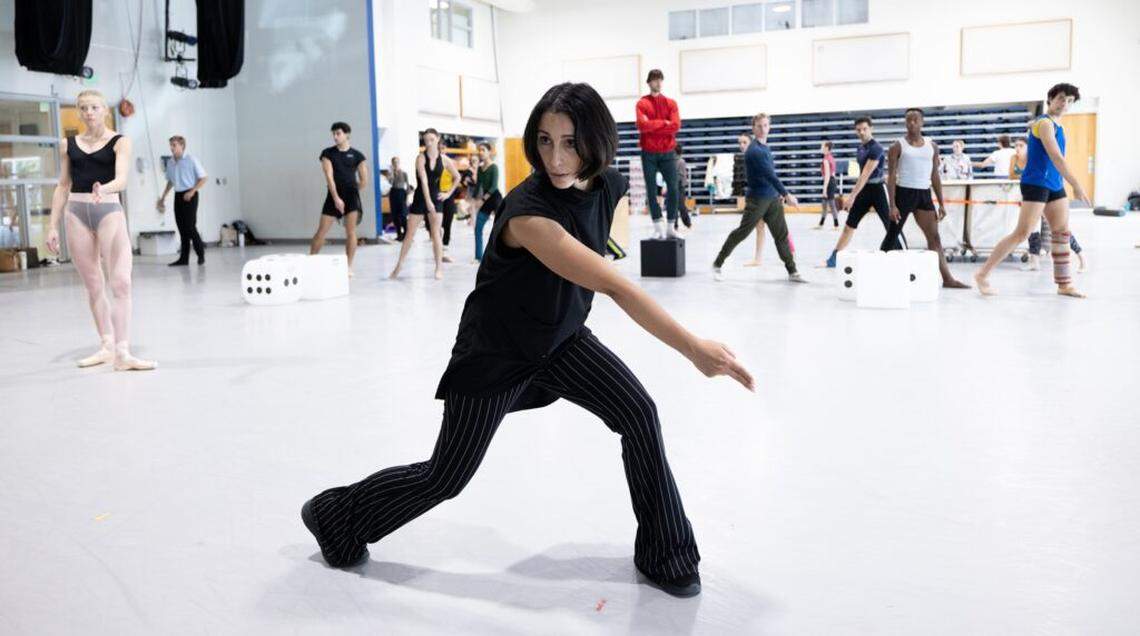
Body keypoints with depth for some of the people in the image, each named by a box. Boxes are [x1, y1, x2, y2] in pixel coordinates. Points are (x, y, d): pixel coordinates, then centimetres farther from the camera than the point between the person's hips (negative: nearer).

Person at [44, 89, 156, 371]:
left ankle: (122, 352, -16)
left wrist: (104, 189, -36)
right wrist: (53, 225, 10)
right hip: (77, 213, 4)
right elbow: (63, 186, 14)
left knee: (120, 282, -14)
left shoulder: (119, 142, 0)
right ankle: (107, 346, 18)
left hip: (110, 211, -4)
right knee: (93, 285, 8)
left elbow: (122, 179, -14)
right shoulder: (68, 144, 11)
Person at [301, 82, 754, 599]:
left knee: (639, 414, -13)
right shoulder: (528, 212, -35)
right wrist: (692, 347, -47)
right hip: (495, 350, -6)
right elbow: (614, 287, -43)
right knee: (445, 478, 4)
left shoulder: (610, 187, -11)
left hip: (561, 338, 6)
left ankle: (665, 554, 4)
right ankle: (336, 517, 30)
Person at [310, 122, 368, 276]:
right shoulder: (328, 153, 3)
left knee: (351, 231, -8)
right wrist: (336, 198, -17)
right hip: (334, 196, 0)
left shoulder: (356, 155, 5)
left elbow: (364, 181, 9)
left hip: (351, 195, 0)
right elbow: (329, 177, -7)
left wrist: (351, 193, 10)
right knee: (321, 231, 0)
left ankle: (349, 267, 1)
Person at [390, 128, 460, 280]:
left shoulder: (444, 159, -1)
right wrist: (428, 201, -30)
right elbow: (424, 180, -21)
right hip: (420, 198, -1)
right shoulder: (421, 158, -11)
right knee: (410, 233, 3)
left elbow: (457, 177, 14)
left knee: (435, 233, -1)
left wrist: (449, 193, 5)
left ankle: (439, 268, 3)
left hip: (436, 198, 1)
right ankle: (399, 265, 12)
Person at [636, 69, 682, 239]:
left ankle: (670, 227, 5)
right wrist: (664, 123, -9)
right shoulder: (642, 103, 2)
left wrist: (652, 126, -10)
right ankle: (658, 227, 3)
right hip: (649, 153, -2)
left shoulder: (671, 103, 9)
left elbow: (676, 125, -6)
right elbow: (642, 125, -14)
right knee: (651, 190, -2)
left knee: (673, 189, -3)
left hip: (667, 152, 2)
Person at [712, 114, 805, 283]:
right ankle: (718, 264, 11)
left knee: (782, 234, 4)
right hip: (757, 199, -8)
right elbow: (770, 175, -23)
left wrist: (779, 194, 18)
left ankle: (792, 272, 7)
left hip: (773, 199, 8)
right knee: (741, 233, -2)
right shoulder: (754, 150, -17)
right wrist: (786, 194, -24)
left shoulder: (765, 147, 12)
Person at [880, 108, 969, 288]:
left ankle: (947, 279, 3)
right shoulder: (898, 146, -3)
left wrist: (941, 204, 7)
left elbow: (935, 175, 12)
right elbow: (891, 176, -7)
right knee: (892, 235, 0)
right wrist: (892, 205, -15)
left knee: (934, 237, 2)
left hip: (924, 194, 4)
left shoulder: (932, 146, 9)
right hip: (904, 193, -4)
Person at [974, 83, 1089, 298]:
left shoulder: (1056, 125, 16)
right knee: (1021, 234, -12)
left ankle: (1064, 284, 11)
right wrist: (1076, 186, -25)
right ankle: (982, 275, -7)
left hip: (1054, 186, 9)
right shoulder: (1045, 123, -13)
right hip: (1036, 184, -9)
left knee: (1062, 233, 6)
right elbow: (1056, 157, -22)